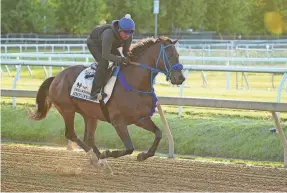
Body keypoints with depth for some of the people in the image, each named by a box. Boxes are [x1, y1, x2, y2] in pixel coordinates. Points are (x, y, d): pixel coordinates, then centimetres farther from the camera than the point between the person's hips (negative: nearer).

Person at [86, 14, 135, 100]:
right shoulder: (109, 34, -45)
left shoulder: (128, 36, -24)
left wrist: (128, 60, -28)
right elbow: (105, 55, -43)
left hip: (111, 45, 7)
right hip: (94, 43, -7)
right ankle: (95, 93, -26)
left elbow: (126, 51, -8)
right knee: (103, 62, -27)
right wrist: (121, 59, -50)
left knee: (122, 63, -2)